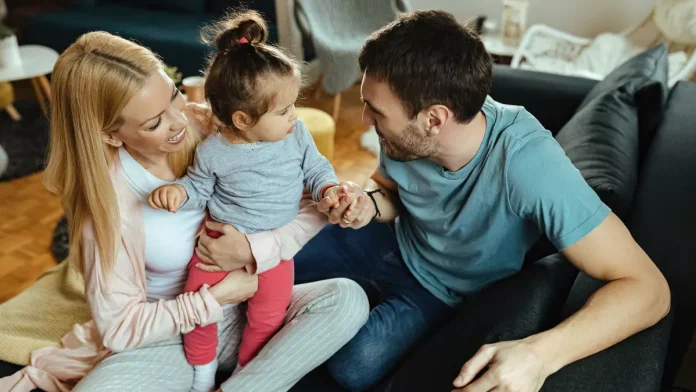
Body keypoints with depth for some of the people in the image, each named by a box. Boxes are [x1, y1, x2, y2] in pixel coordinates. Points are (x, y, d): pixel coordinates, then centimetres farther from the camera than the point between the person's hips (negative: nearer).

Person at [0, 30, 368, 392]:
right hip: (168, 337, -2)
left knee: (347, 298, -21)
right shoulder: (106, 196, -18)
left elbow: (314, 204, -13)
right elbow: (119, 326, -12)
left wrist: (254, 248, -28)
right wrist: (216, 297, -17)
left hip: (247, 314, 3)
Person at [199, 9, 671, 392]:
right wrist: (371, 204, -23)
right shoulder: (406, 135, -23)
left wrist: (540, 353, -53)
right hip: (391, 242, 4)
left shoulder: (526, 164, -39)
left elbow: (648, 287, -38)